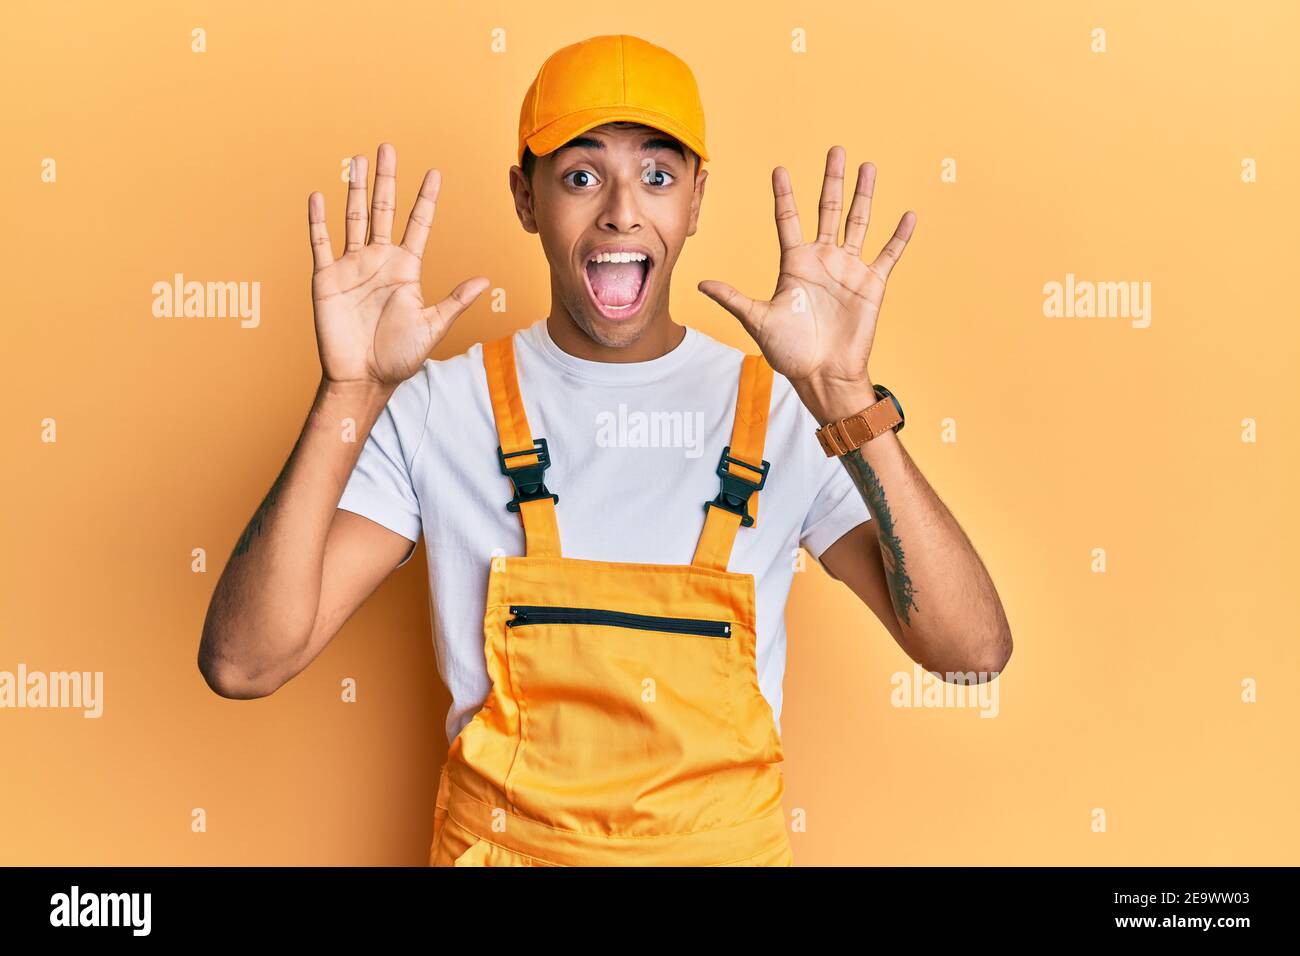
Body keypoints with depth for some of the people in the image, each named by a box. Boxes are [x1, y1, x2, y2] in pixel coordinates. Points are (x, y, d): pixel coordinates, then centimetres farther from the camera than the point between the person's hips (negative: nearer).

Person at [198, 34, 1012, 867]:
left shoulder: (784, 411, -8)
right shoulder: (438, 408, -9)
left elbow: (973, 650, -18)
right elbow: (243, 662, -17)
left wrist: (844, 397, -28)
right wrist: (352, 394, -26)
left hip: (729, 844, 1)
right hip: (501, 842, 0)